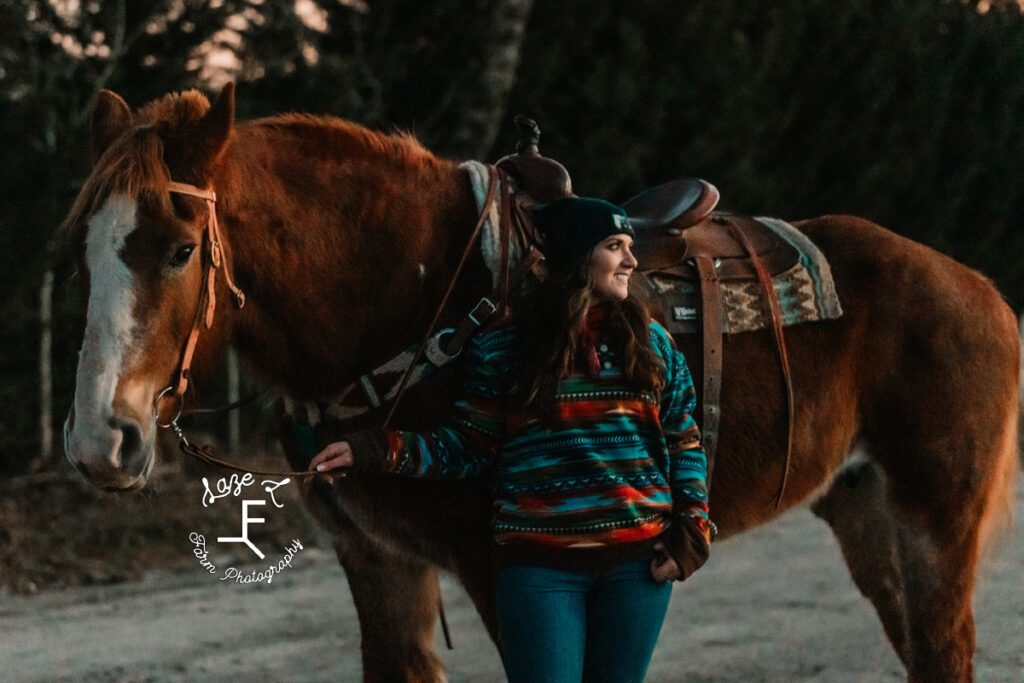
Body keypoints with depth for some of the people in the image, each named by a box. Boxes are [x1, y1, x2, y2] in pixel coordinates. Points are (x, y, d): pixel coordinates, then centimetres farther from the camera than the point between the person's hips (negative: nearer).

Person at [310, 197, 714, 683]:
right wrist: (376, 451, -9)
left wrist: (691, 533, 0)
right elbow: (466, 450, 3)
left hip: (637, 560, 3)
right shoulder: (504, 350, 0)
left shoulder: (651, 342, 8)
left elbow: (685, 447, 11)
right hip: (541, 565, -3)